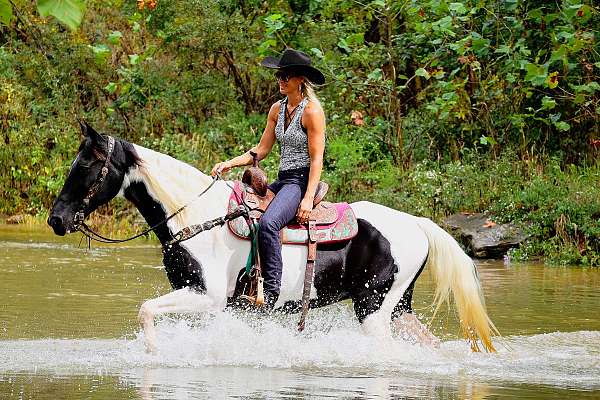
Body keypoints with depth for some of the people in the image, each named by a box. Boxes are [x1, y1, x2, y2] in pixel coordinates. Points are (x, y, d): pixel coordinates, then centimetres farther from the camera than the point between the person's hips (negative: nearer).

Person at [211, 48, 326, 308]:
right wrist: (230, 163, 0)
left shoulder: (312, 111, -10)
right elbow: (261, 150, 15)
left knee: (267, 222, -34)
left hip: (302, 181, -9)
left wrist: (308, 199, -22)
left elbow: (317, 159, -14)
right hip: (281, 181, 9)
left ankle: (271, 290, -33)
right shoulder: (278, 109, 14)